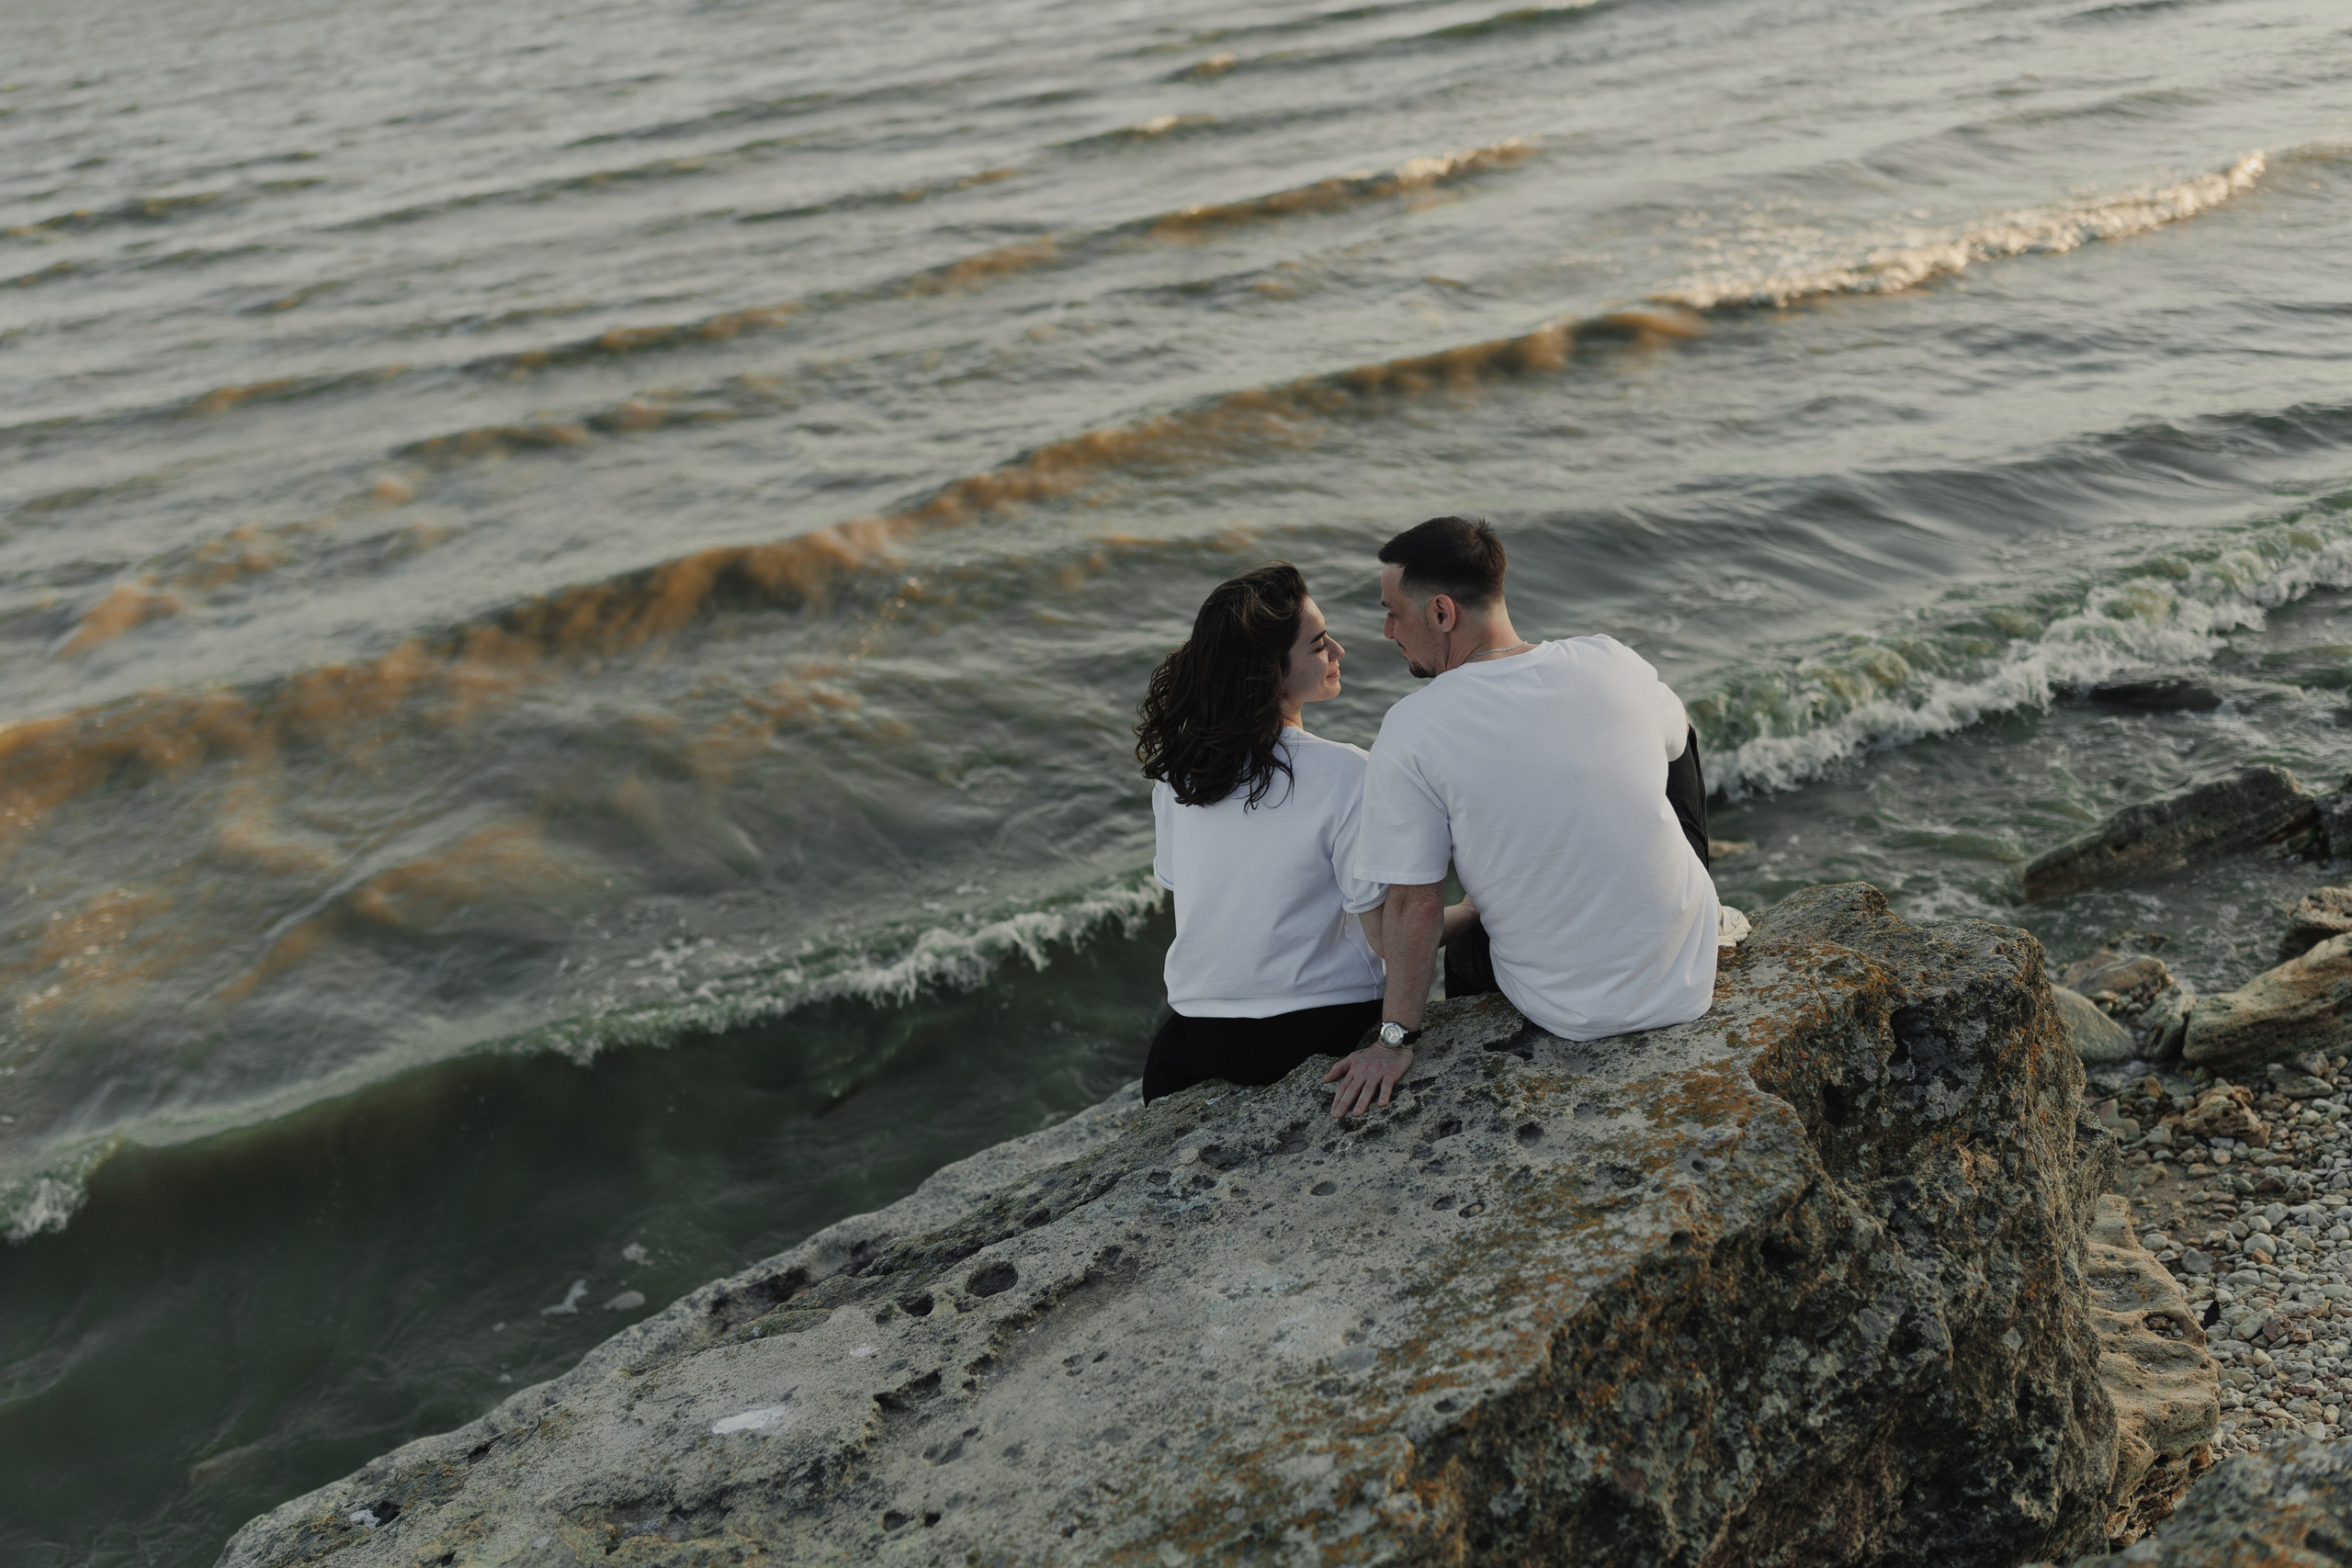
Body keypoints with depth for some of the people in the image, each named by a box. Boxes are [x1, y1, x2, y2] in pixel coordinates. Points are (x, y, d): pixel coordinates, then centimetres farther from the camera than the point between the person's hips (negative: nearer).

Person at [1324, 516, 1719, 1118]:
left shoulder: (1409, 732, -20)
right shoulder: (1613, 662, -9)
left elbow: (1414, 904, -15)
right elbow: (1675, 736, 14)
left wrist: (1395, 1038, -3)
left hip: (1569, 1014, -2)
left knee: (1456, 935, 31)